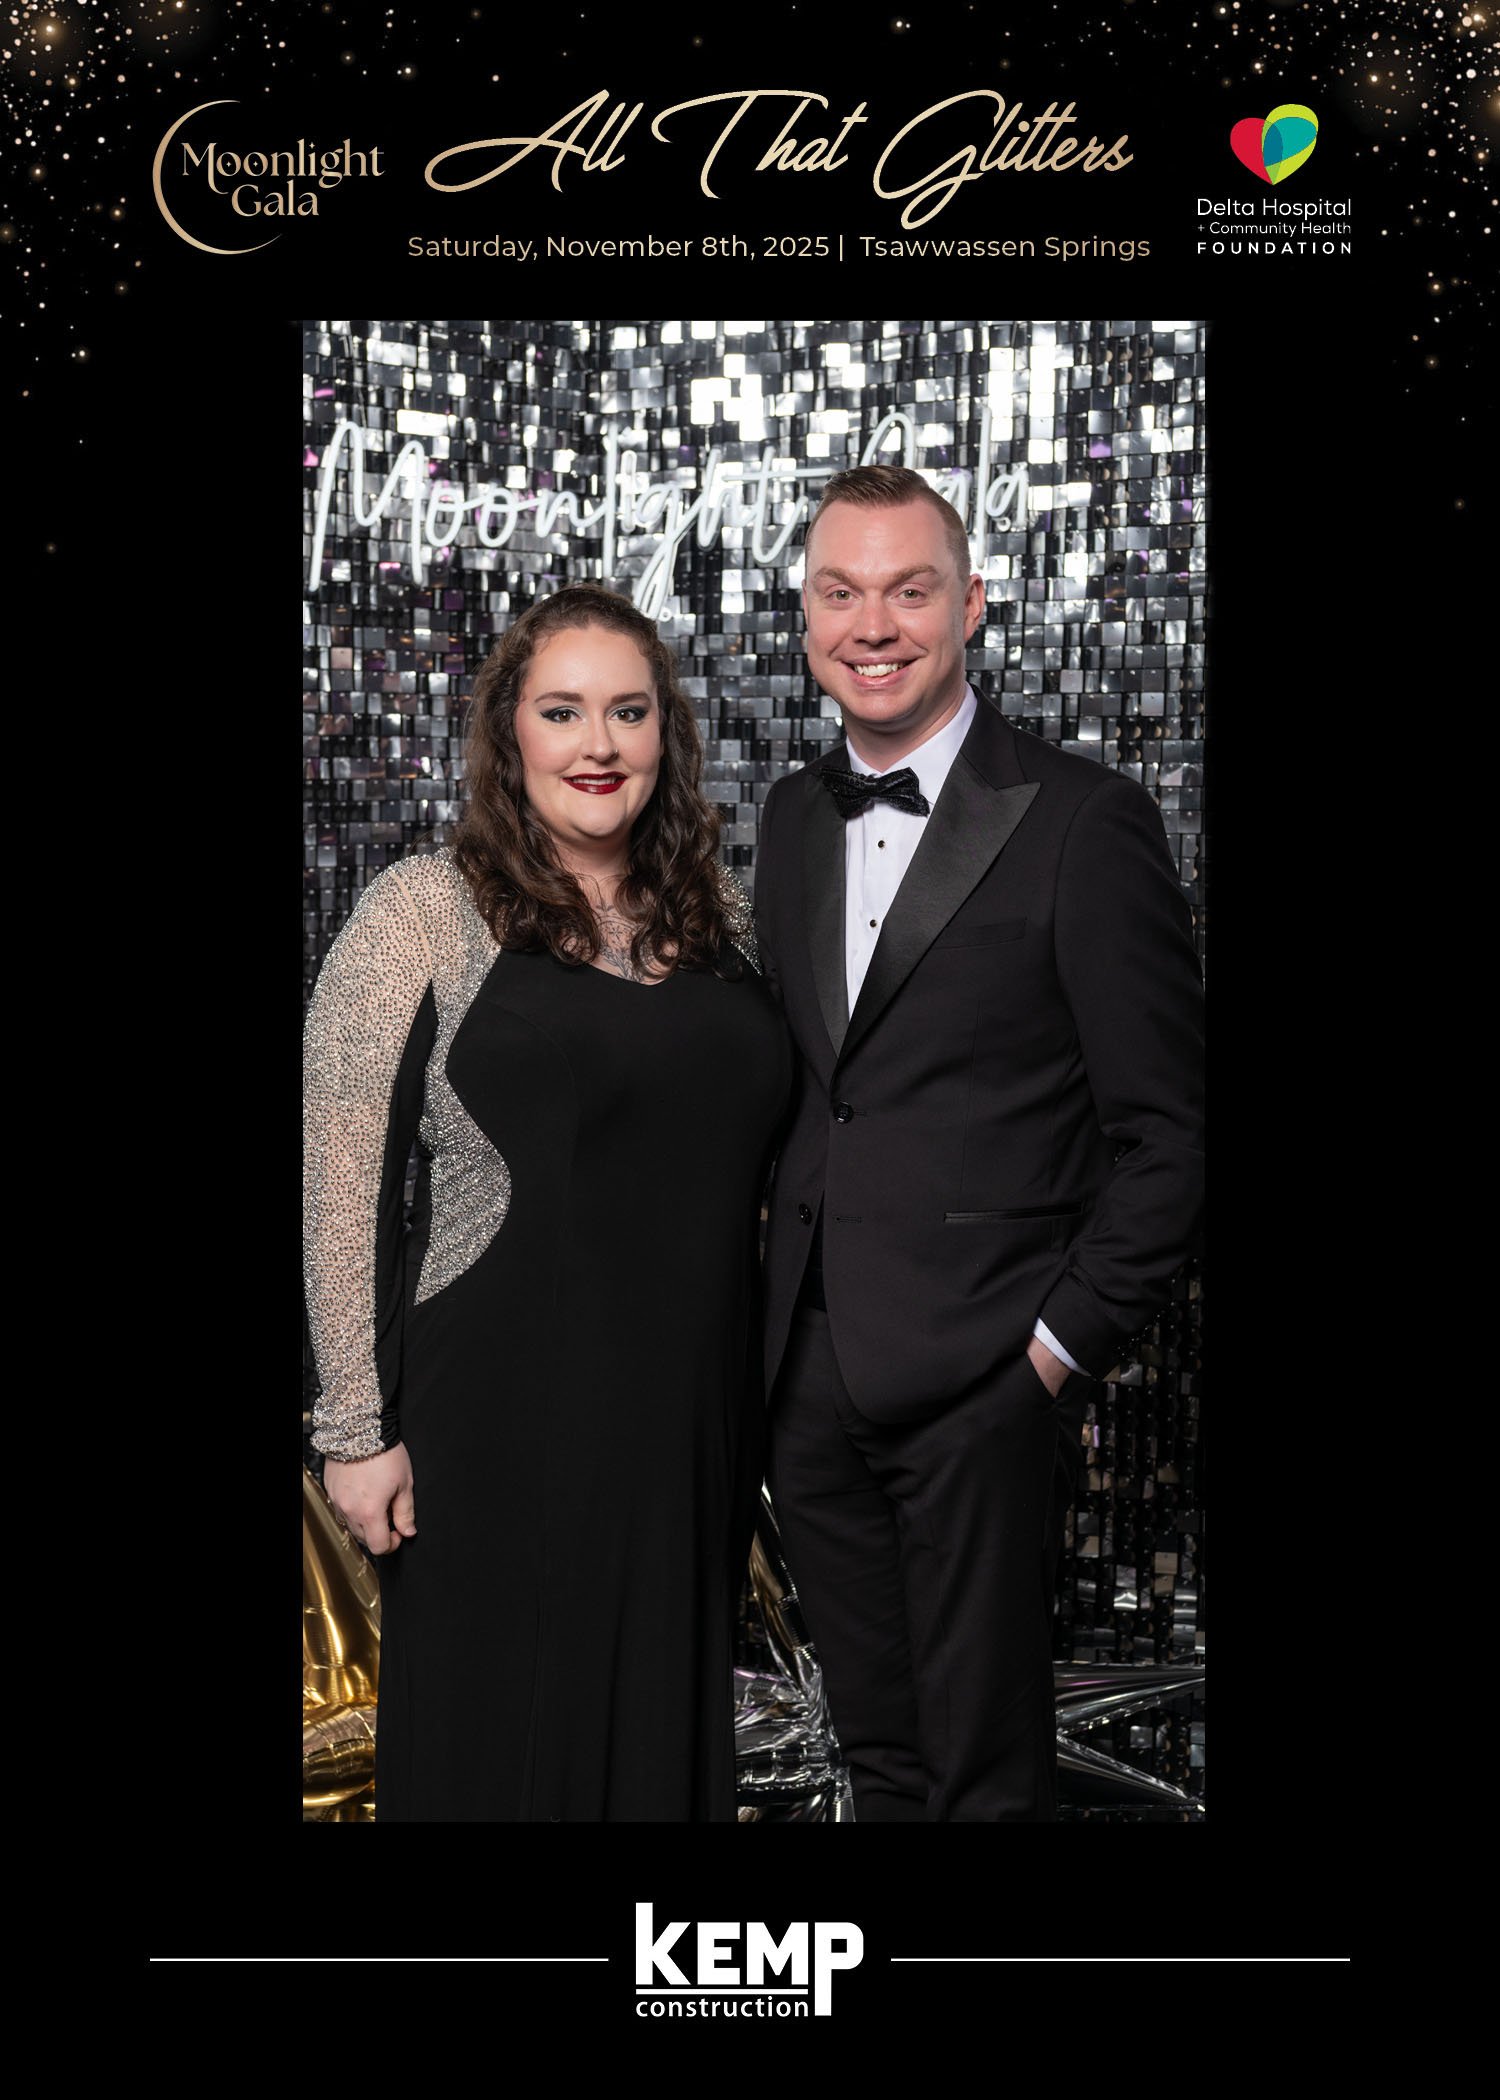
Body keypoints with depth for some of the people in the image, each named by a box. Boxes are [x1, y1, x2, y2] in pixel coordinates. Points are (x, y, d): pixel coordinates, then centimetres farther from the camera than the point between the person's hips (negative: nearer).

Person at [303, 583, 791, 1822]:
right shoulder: (426, 909, -7)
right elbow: (343, 1188, -8)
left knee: (670, 1731, 16)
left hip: (694, 1420, 5)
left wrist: (764, 1408, 12)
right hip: (501, 1426, -4)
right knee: (502, 1739, 9)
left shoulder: (722, 918, 9)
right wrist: (360, 1430, -9)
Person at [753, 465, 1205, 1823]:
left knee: (986, 1775, 5)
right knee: (880, 1756, 17)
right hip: (812, 1378, 6)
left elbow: (1168, 1132, -8)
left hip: (981, 1380, -6)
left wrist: (1063, 1344, -11)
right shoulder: (796, 818, 12)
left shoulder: (1083, 821, -9)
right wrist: (782, 1299, 9)